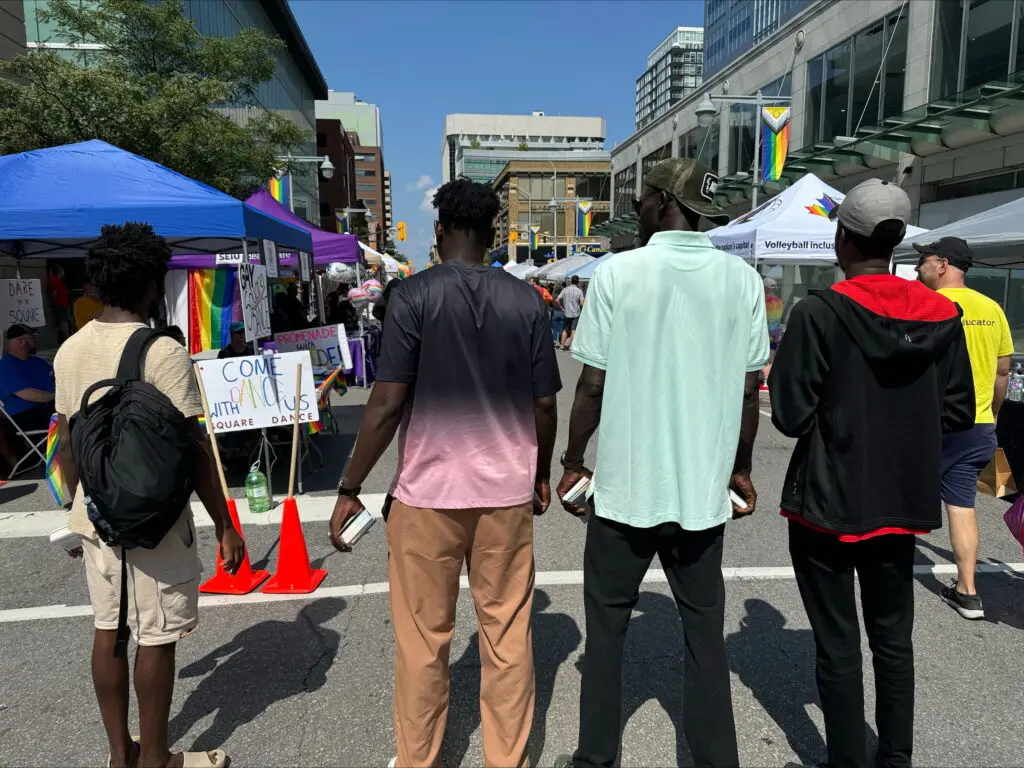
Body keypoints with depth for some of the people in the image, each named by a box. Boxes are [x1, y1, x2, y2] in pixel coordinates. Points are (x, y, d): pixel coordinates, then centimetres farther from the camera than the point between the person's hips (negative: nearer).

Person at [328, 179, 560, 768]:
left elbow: (389, 402, -12)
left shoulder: (414, 295, -7)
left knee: (424, 638, 13)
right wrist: (541, 474, 18)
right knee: (508, 634, 14)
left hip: (428, 491, -2)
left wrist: (350, 488, -3)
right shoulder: (527, 300, 1)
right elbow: (544, 403, 3)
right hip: (508, 491, 3)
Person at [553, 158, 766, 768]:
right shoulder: (742, 279, -1)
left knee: (608, 624, 13)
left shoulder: (618, 272, -9)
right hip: (704, 487, 3)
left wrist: (572, 463, 4)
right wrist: (741, 471, 14)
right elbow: (748, 390, 1)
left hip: (627, 484, -2)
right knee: (705, 630, 15)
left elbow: (594, 385, -8)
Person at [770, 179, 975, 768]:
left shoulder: (820, 313, -17)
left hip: (828, 504, -5)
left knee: (838, 645, 10)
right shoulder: (941, 314, -2)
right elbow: (958, 411, 4)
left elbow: (791, 416, -17)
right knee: (894, 639, 20)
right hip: (903, 503, 5)